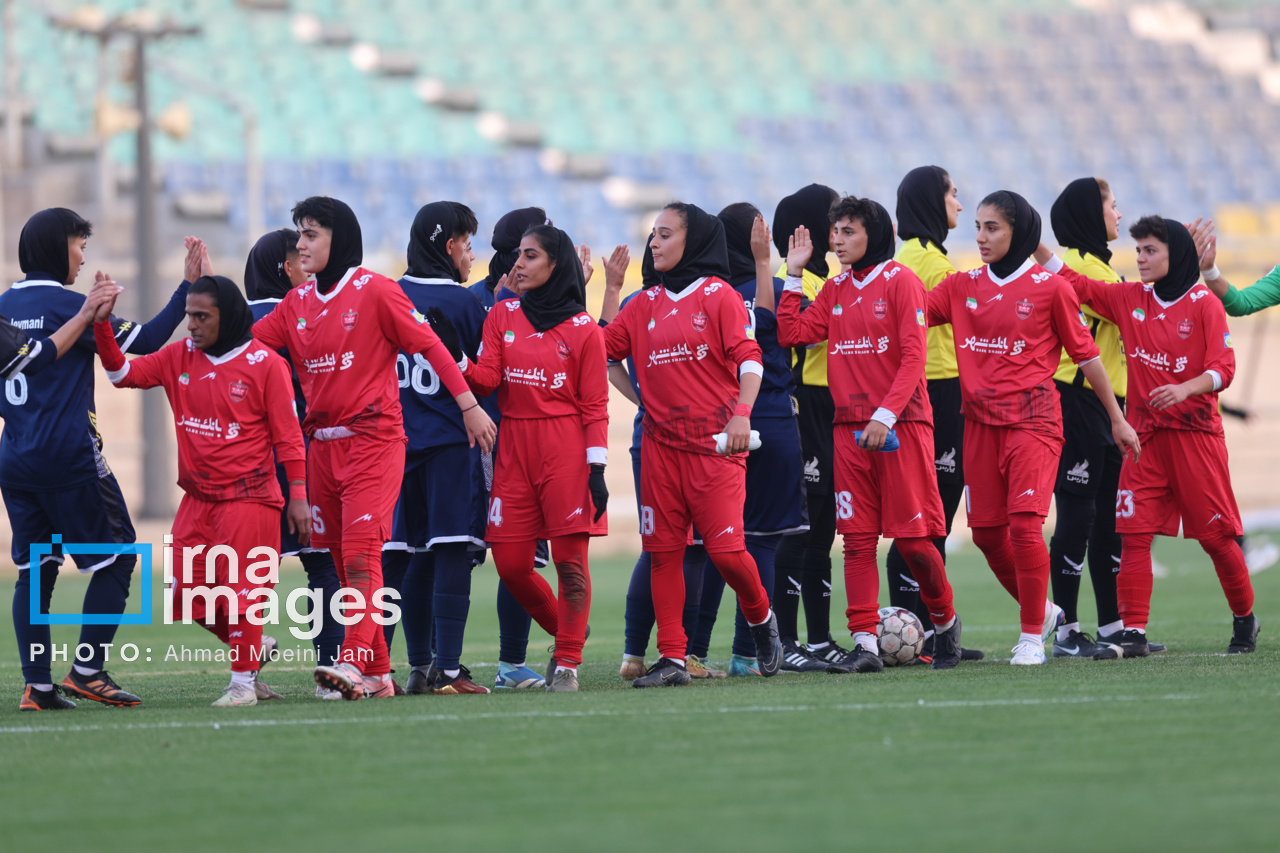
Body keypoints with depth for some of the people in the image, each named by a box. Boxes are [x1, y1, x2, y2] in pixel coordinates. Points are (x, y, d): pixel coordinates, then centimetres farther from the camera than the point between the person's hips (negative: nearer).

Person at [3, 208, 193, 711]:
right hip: (68, 457, -7)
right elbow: (144, 340, -11)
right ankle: (87, 670, -3)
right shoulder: (65, 304, -10)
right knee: (117, 556, 4)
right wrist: (188, 287, -6)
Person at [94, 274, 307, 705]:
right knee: (189, 594, 5)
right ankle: (257, 646, 26)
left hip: (248, 496, -6)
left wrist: (298, 496, -8)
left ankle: (243, 682, 4)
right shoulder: (180, 357, 7)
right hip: (198, 499, 6)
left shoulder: (264, 364, -8)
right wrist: (101, 324, -5)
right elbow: (123, 373, 8)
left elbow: (288, 434, -6)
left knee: (240, 589, -7)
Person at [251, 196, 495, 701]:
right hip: (322, 446, 7)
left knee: (360, 553, -18)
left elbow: (428, 344, -5)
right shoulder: (297, 304, 13)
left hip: (373, 440, -7)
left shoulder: (374, 291, -5)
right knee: (344, 562, 6)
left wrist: (469, 405, -8)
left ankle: (354, 662, -26)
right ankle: (378, 674, 11)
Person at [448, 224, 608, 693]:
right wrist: (454, 354, -15)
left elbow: (595, 406, -1)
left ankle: (568, 662, 0)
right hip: (514, 447, 4)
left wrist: (597, 469, -8)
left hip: (565, 449, -4)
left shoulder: (582, 329, 1)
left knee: (570, 558, -7)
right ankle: (567, 631, 24)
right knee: (510, 563, 1)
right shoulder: (503, 316, 11)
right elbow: (487, 379, 3)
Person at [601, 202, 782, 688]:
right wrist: (611, 289, 13)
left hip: (714, 445, -5)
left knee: (725, 549, -11)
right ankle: (671, 658, 6)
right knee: (663, 552, 2)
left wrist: (741, 414, -21)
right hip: (661, 444, 5)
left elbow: (749, 359, -8)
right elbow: (607, 345, 12)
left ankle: (761, 619, 18)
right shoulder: (646, 304, 15)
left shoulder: (718, 296, -2)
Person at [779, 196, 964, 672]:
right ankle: (865, 645, -2)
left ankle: (944, 622, 19)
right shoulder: (835, 291, 15)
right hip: (850, 429, 5)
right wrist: (794, 273, 7)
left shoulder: (900, 281, -4)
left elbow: (913, 356, -10)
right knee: (857, 539, -1)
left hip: (901, 425, -5)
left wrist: (886, 414, -19)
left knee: (911, 536, -3)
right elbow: (791, 334, 7)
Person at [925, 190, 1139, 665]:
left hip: (1032, 418, -5)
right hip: (980, 423, 5)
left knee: (1024, 523, -17)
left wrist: (1117, 420, 8)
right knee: (986, 532, 5)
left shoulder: (1049, 288, -1)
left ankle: (1032, 636, -6)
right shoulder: (962, 287, 11)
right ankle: (1042, 611, 28)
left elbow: (1084, 353, 5)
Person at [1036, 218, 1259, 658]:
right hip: (1145, 435, 4)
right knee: (1134, 533, -4)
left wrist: (1184, 389, -29)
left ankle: (1245, 619, 20)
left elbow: (1223, 369, -12)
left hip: (1195, 433, -4)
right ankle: (1132, 632, -4)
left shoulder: (1204, 305, -6)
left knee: (1215, 533, 1)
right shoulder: (1130, 299, 9)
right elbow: (1075, 284, 12)